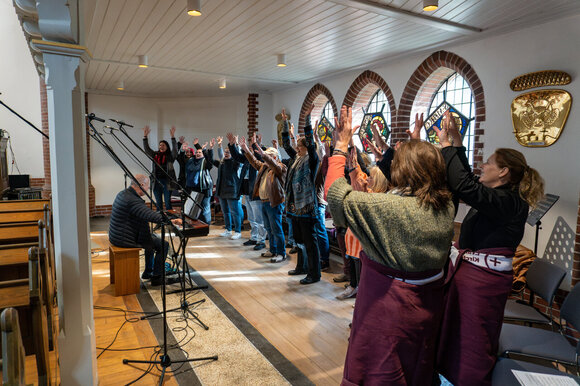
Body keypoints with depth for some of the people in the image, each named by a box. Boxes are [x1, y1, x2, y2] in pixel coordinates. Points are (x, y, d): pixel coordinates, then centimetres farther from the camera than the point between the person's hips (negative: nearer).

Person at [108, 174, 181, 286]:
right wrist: (172, 220, -28)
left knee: (153, 237, 28)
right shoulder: (133, 200, -26)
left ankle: (148, 271, 34)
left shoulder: (122, 193, 8)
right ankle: (156, 277, 7)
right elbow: (151, 216, -34)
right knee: (164, 245, -3)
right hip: (126, 239, -11)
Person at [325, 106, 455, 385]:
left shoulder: (391, 207, -28)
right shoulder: (446, 206, -6)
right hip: (428, 302, 7)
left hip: (389, 305, -7)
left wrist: (341, 147, -18)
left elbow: (335, 194, -27)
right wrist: (417, 147, 18)